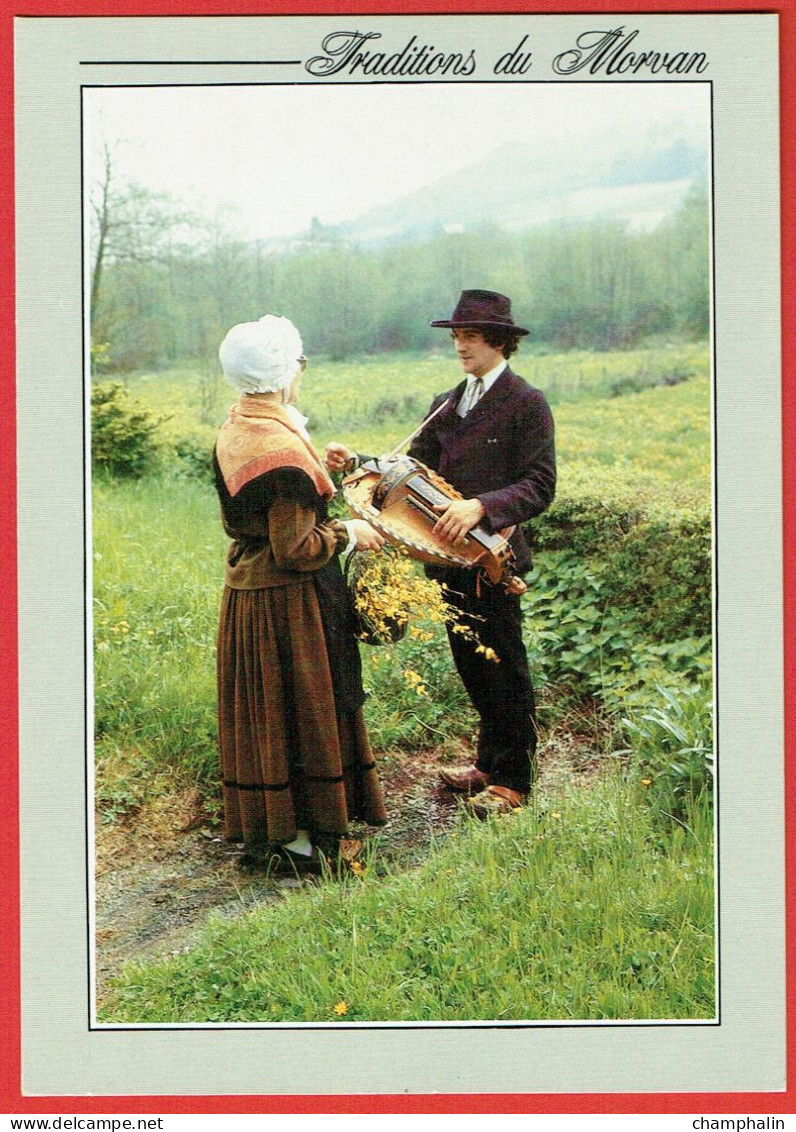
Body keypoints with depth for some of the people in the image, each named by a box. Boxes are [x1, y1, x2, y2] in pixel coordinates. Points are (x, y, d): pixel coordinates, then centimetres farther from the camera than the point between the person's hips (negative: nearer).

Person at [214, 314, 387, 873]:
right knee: (301, 711, 4)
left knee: (261, 711, 17)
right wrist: (347, 534, -8)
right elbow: (295, 549, -23)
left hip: (245, 590, 9)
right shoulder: (282, 449, -24)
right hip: (290, 602, -9)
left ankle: (260, 829, 29)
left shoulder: (232, 433, 5)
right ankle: (298, 837, 15)